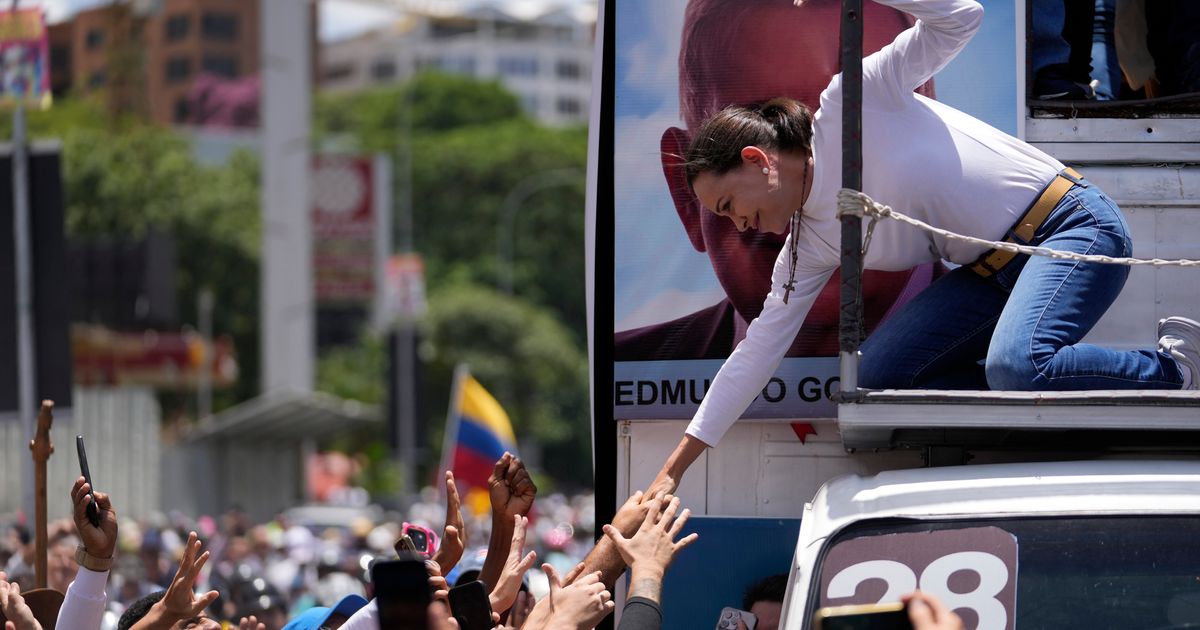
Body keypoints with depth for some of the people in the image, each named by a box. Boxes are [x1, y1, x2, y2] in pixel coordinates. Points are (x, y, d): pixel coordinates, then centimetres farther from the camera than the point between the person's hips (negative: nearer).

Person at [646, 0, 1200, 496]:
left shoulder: (850, 105, -13)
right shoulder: (809, 244, 7)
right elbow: (758, 349, 11)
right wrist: (673, 471, 10)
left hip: (1071, 227, -8)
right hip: (996, 269, 8)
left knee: (1014, 366, -34)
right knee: (877, 375, -6)